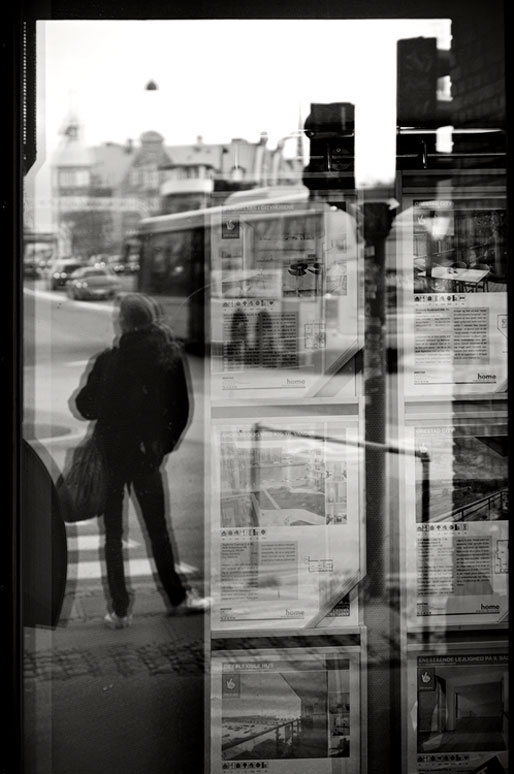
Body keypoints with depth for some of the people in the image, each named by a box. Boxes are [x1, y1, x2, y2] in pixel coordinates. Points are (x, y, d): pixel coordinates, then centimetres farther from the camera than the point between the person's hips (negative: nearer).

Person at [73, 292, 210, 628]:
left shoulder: (111, 360, -16)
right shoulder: (171, 355, -7)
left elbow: (86, 405, -9)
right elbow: (182, 408, -3)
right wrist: (166, 442, 8)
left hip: (112, 452, -3)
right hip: (148, 453, 3)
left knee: (113, 531, 9)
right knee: (158, 527, 18)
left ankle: (120, 609, 11)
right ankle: (178, 596, 26)